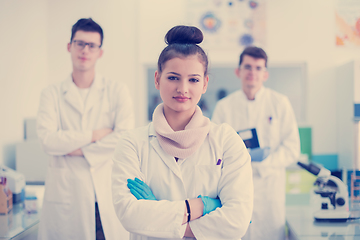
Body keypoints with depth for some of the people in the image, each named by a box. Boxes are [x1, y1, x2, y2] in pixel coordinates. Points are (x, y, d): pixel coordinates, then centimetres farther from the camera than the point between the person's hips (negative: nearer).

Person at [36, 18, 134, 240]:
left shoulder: (117, 91, 7)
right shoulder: (53, 94, 8)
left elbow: (126, 137, -7)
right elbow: (48, 140, -7)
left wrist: (81, 150, -8)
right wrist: (94, 135, -9)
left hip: (109, 193, 0)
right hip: (66, 194, 0)